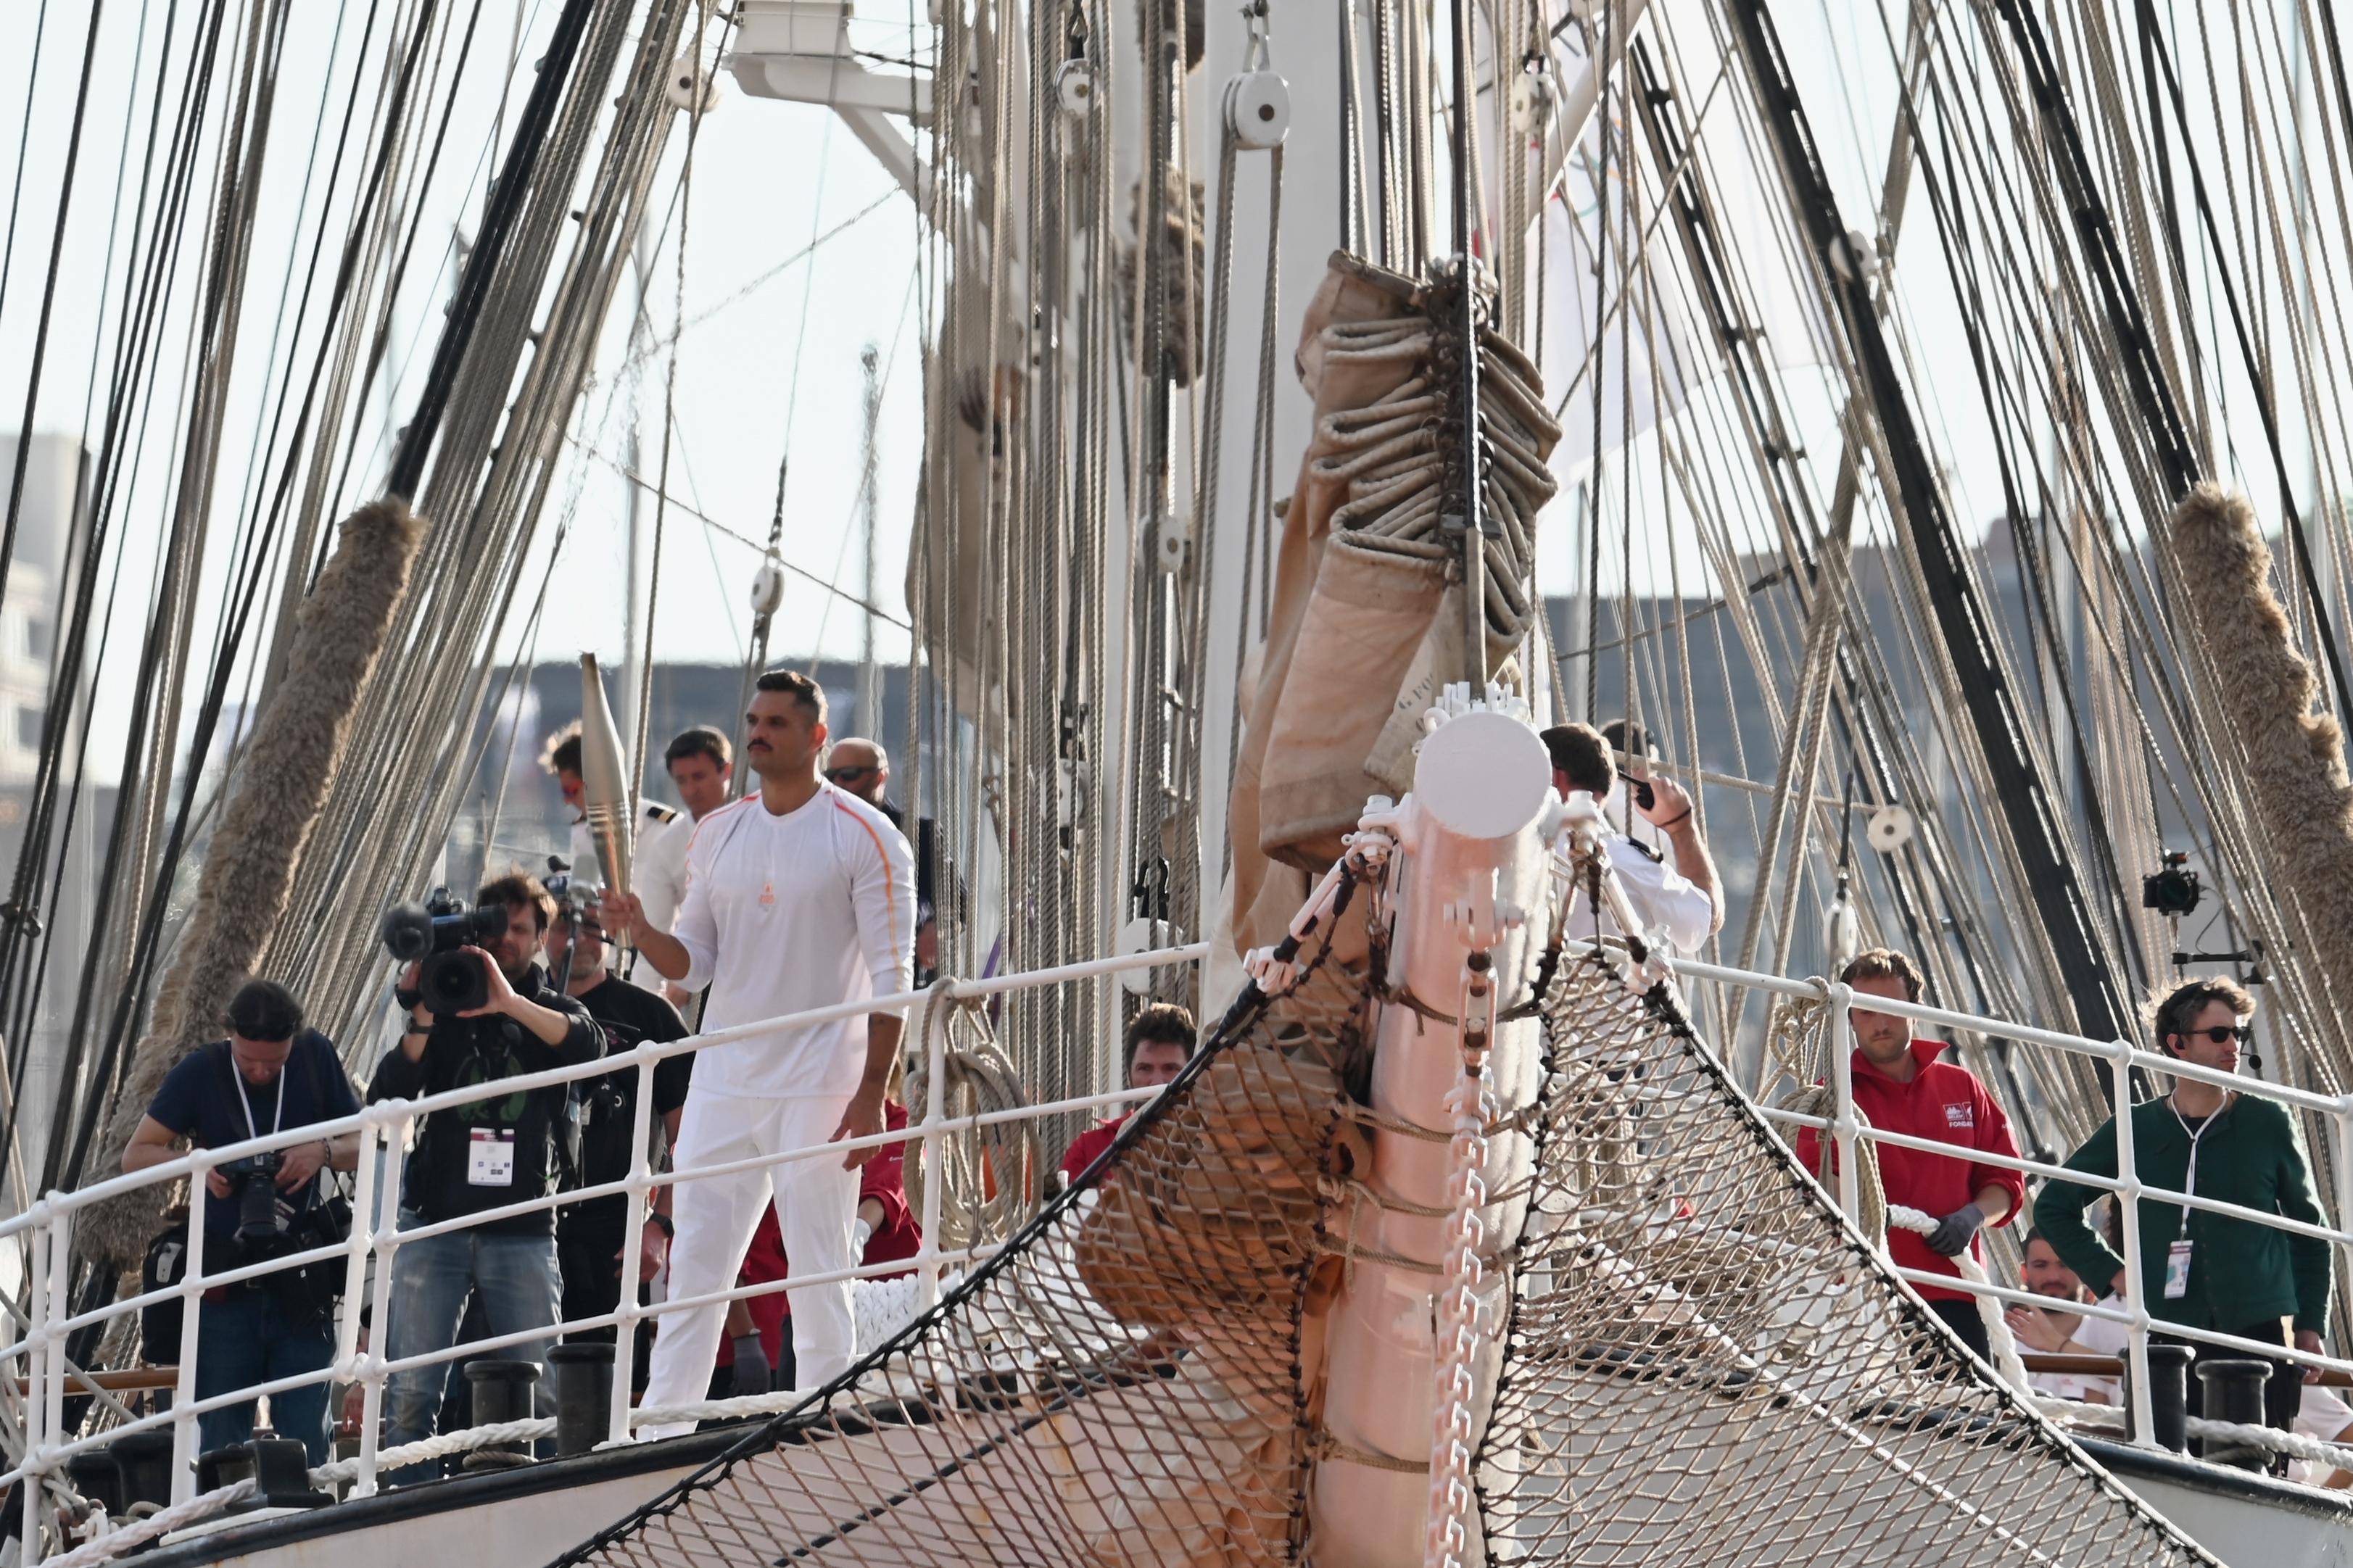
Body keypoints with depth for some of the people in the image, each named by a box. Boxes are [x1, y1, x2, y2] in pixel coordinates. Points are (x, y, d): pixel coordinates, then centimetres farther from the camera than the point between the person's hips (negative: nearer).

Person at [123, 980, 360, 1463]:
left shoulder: (317, 1057, -1)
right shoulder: (200, 1073, -4)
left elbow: (364, 1145, 5)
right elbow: (135, 1156, 1)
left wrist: (324, 1151, -17)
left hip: (302, 1283, 0)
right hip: (225, 1283, 0)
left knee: (303, 1440, -1)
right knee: (221, 1443, 5)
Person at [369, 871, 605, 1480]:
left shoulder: (552, 1008, 13)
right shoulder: (445, 1008, 13)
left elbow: (589, 1045, -11)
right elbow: (387, 1094, 2)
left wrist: (511, 1003, -23)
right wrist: (422, 1019, -11)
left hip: (522, 1228, 0)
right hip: (434, 1223, 0)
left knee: (540, 1392, -7)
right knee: (411, 1389, -6)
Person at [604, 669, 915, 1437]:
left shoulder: (865, 837, -5)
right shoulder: (715, 833, 12)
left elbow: (890, 979, -7)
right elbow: (694, 963, 14)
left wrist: (873, 1093, -14)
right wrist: (640, 931, -7)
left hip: (818, 1087, -5)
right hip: (721, 1079, 5)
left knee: (817, 1271, -2)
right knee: (693, 1261, 2)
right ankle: (662, 1426, 3)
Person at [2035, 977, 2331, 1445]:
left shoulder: (2268, 1122, 5)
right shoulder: (2134, 1130, 6)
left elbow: (2308, 1228, 13)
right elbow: (2054, 1206, 16)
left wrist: (2309, 1325, 7)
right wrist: (2111, 1273, 6)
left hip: (2263, 1336, 0)